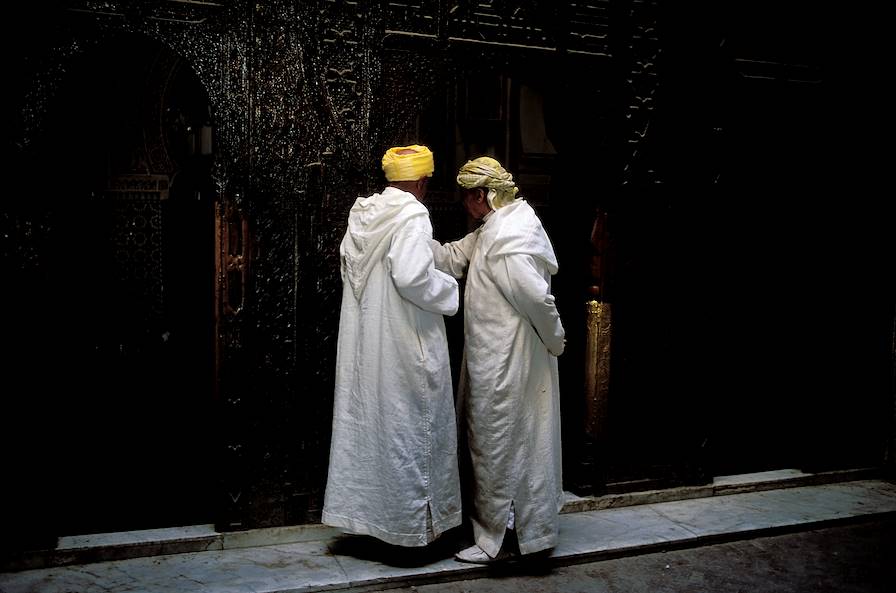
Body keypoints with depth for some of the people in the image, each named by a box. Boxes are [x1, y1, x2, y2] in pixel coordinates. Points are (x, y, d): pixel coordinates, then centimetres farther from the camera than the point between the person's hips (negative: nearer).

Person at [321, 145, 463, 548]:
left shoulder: (362, 213, 7)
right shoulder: (412, 215, -14)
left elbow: (348, 269, 13)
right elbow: (412, 277, -24)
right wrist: (450, 288, -8)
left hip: (362, 341, 7)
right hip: (403, 345, -7)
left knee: (367, 419, 15)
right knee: (407, 425, 4)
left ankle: (364, 509, 26)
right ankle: (412, 522, 16)